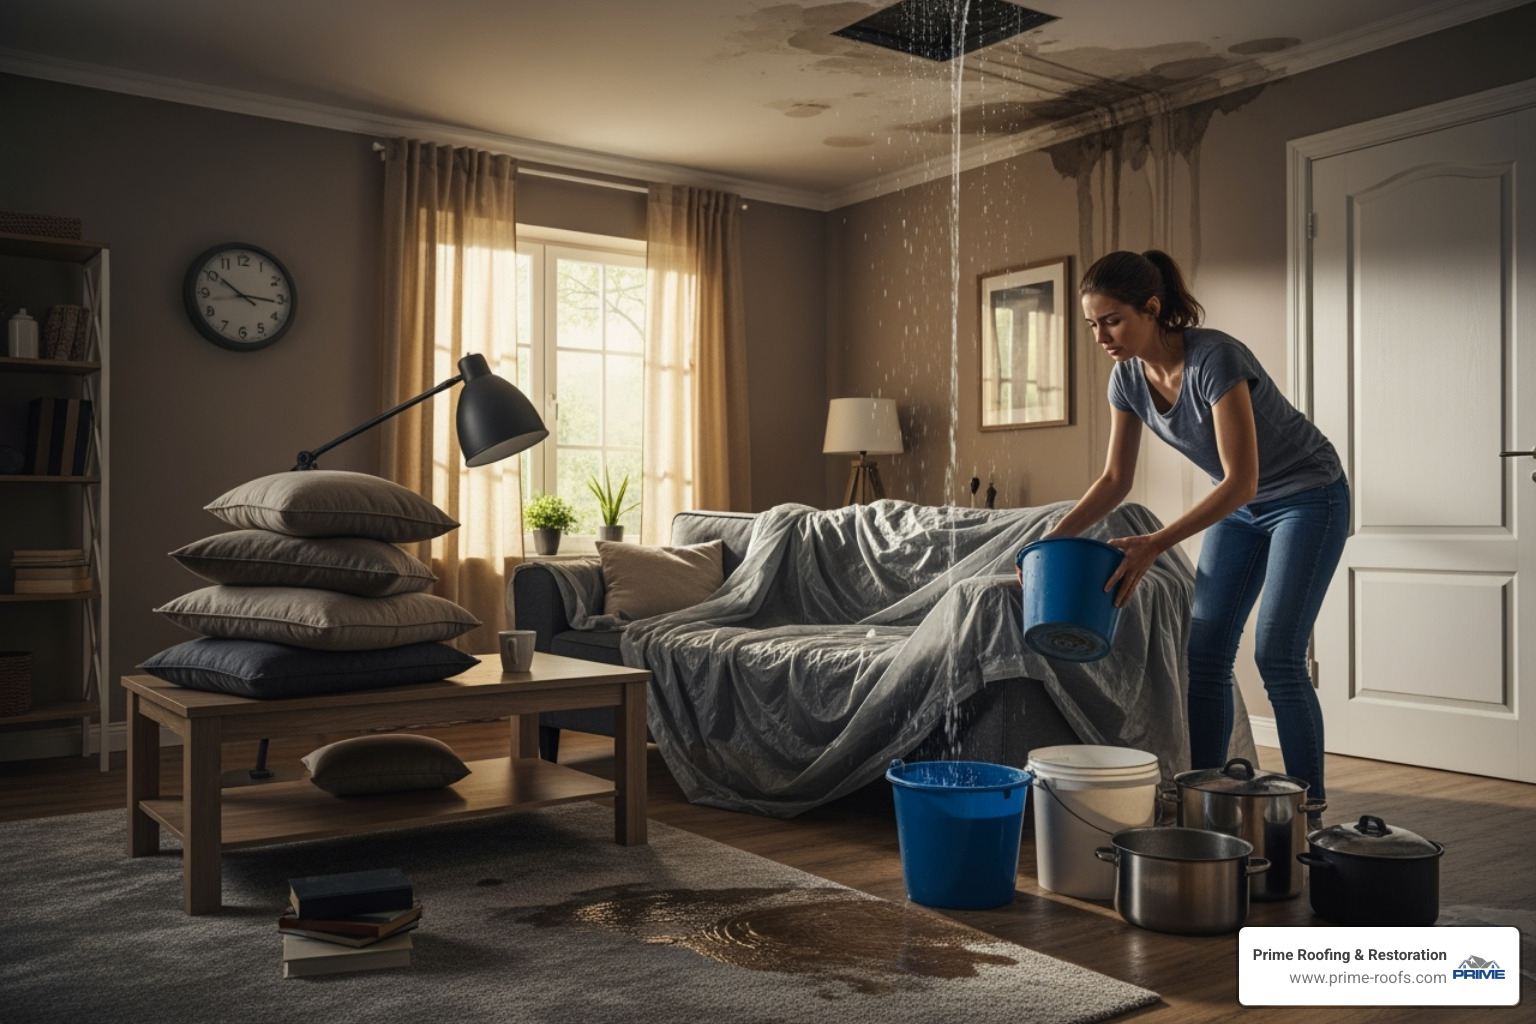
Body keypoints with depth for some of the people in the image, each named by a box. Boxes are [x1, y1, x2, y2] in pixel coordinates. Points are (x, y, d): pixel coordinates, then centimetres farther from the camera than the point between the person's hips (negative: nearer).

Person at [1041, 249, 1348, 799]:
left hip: (1308, 497, -7)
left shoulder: (1215, 358, -32)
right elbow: (1115, 480, -1)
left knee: (1277, 657, -11)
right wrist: (1055, 537, -13)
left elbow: (1241, 482, -33)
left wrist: (1154, 544, -39)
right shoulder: (1128, 377, -11)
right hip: (1241, 506, 7)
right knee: (1205, 655, 1)